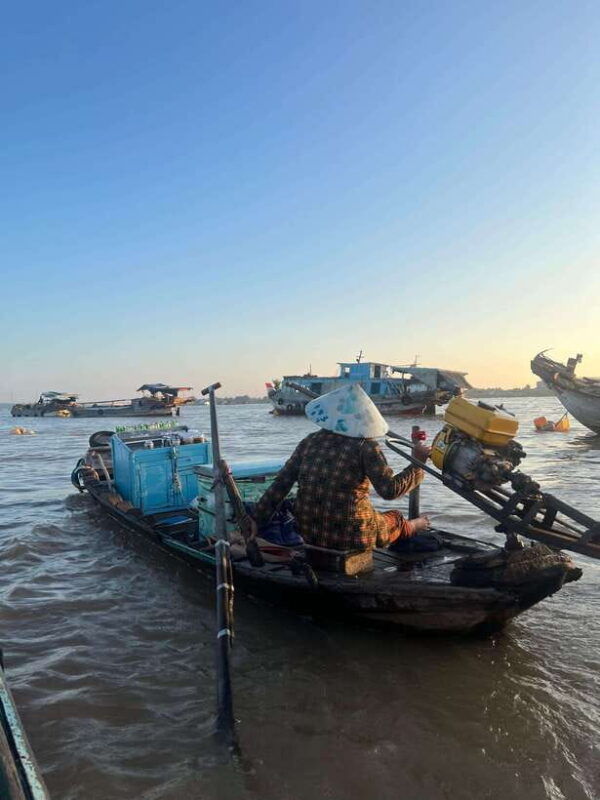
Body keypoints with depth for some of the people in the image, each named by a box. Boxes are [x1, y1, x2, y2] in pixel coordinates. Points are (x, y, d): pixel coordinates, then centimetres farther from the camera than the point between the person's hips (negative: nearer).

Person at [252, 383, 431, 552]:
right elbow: (390, 490, -17)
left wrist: (255, 521, 3)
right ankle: (409, 528, 58)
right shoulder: (365, 446, -14)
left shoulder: (309, 442, -1)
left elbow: (280, 485, -2)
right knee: (396, 518, 28)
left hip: (309, 534, 4)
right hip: (352, 537, -4)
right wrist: (418, 463, -4)